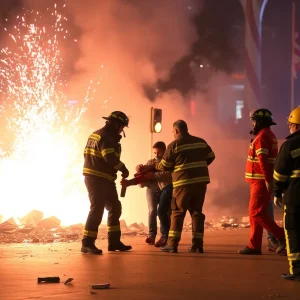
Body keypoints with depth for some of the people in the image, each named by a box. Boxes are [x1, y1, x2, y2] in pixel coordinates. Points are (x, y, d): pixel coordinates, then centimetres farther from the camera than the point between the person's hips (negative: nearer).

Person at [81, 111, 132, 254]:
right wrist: (123, 168, -10)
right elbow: (110, 157, -25)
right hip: (98, 179, -10)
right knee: (97, 209, -12)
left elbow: (87, 154, 18)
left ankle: (114, 241, 16)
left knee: (115, 208, 14)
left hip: (103, 180, 10)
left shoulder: (96, 134, 17)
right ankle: (87, 243, -11)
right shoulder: (107, 136, -14)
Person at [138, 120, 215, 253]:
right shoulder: (201, 142, 11)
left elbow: (164, 166, -2)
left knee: (177, 212, 2)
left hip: (184, 182, -5)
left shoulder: (174, 145, -5)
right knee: (197, 212, 10)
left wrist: (152, 166, 19)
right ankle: (197, 244, 5)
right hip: (201, 181, 5)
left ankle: (172, 244, -3)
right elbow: (211, 156, 18)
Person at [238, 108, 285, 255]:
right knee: (256, 213, 11)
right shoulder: (270, 135, 17)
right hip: (262, 181, 10)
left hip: (261, 181, -10)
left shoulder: (262, 137, -15)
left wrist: (268, 180, -28)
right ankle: (254, 245, 12)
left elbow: (263, 160, -24)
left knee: (257, 213, -10)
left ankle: (282, 237, -11)